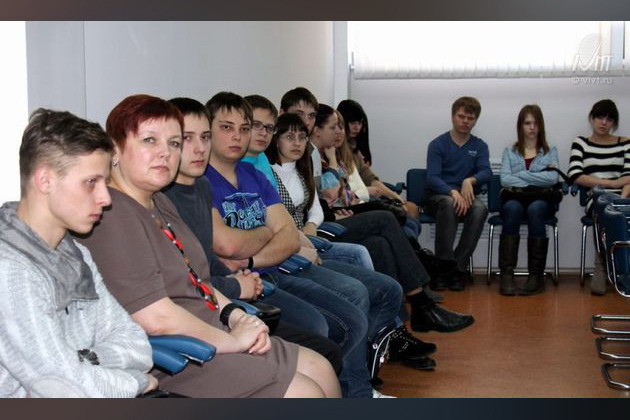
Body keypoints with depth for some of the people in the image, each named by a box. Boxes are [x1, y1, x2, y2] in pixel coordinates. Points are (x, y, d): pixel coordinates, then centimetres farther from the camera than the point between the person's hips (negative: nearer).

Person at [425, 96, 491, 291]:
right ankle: (443, 266, -36)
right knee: (449, 203, -38)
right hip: (437, 196, -2)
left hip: (466, 196, 2)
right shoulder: (438, 144, 1)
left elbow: (486, 172, -5)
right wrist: (453, 192, -29)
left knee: (480, 208, -32)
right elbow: (432, 178, -10)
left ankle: (458, 267, -29)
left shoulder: (479, 146, 11)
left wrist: (470, 180, -28)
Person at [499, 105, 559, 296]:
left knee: (535, 208, -36)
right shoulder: (510, 152, 18)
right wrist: (536, 181, -8)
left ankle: (537, 275, -36)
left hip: (541, 202, 0)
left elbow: (552, 178, -3)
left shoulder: (550, 152, 17)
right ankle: (506, 274, -40)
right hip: (515, 199, 0)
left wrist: (520, 175, -4)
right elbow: (505, 179, -1)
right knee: (513, 208, -36)